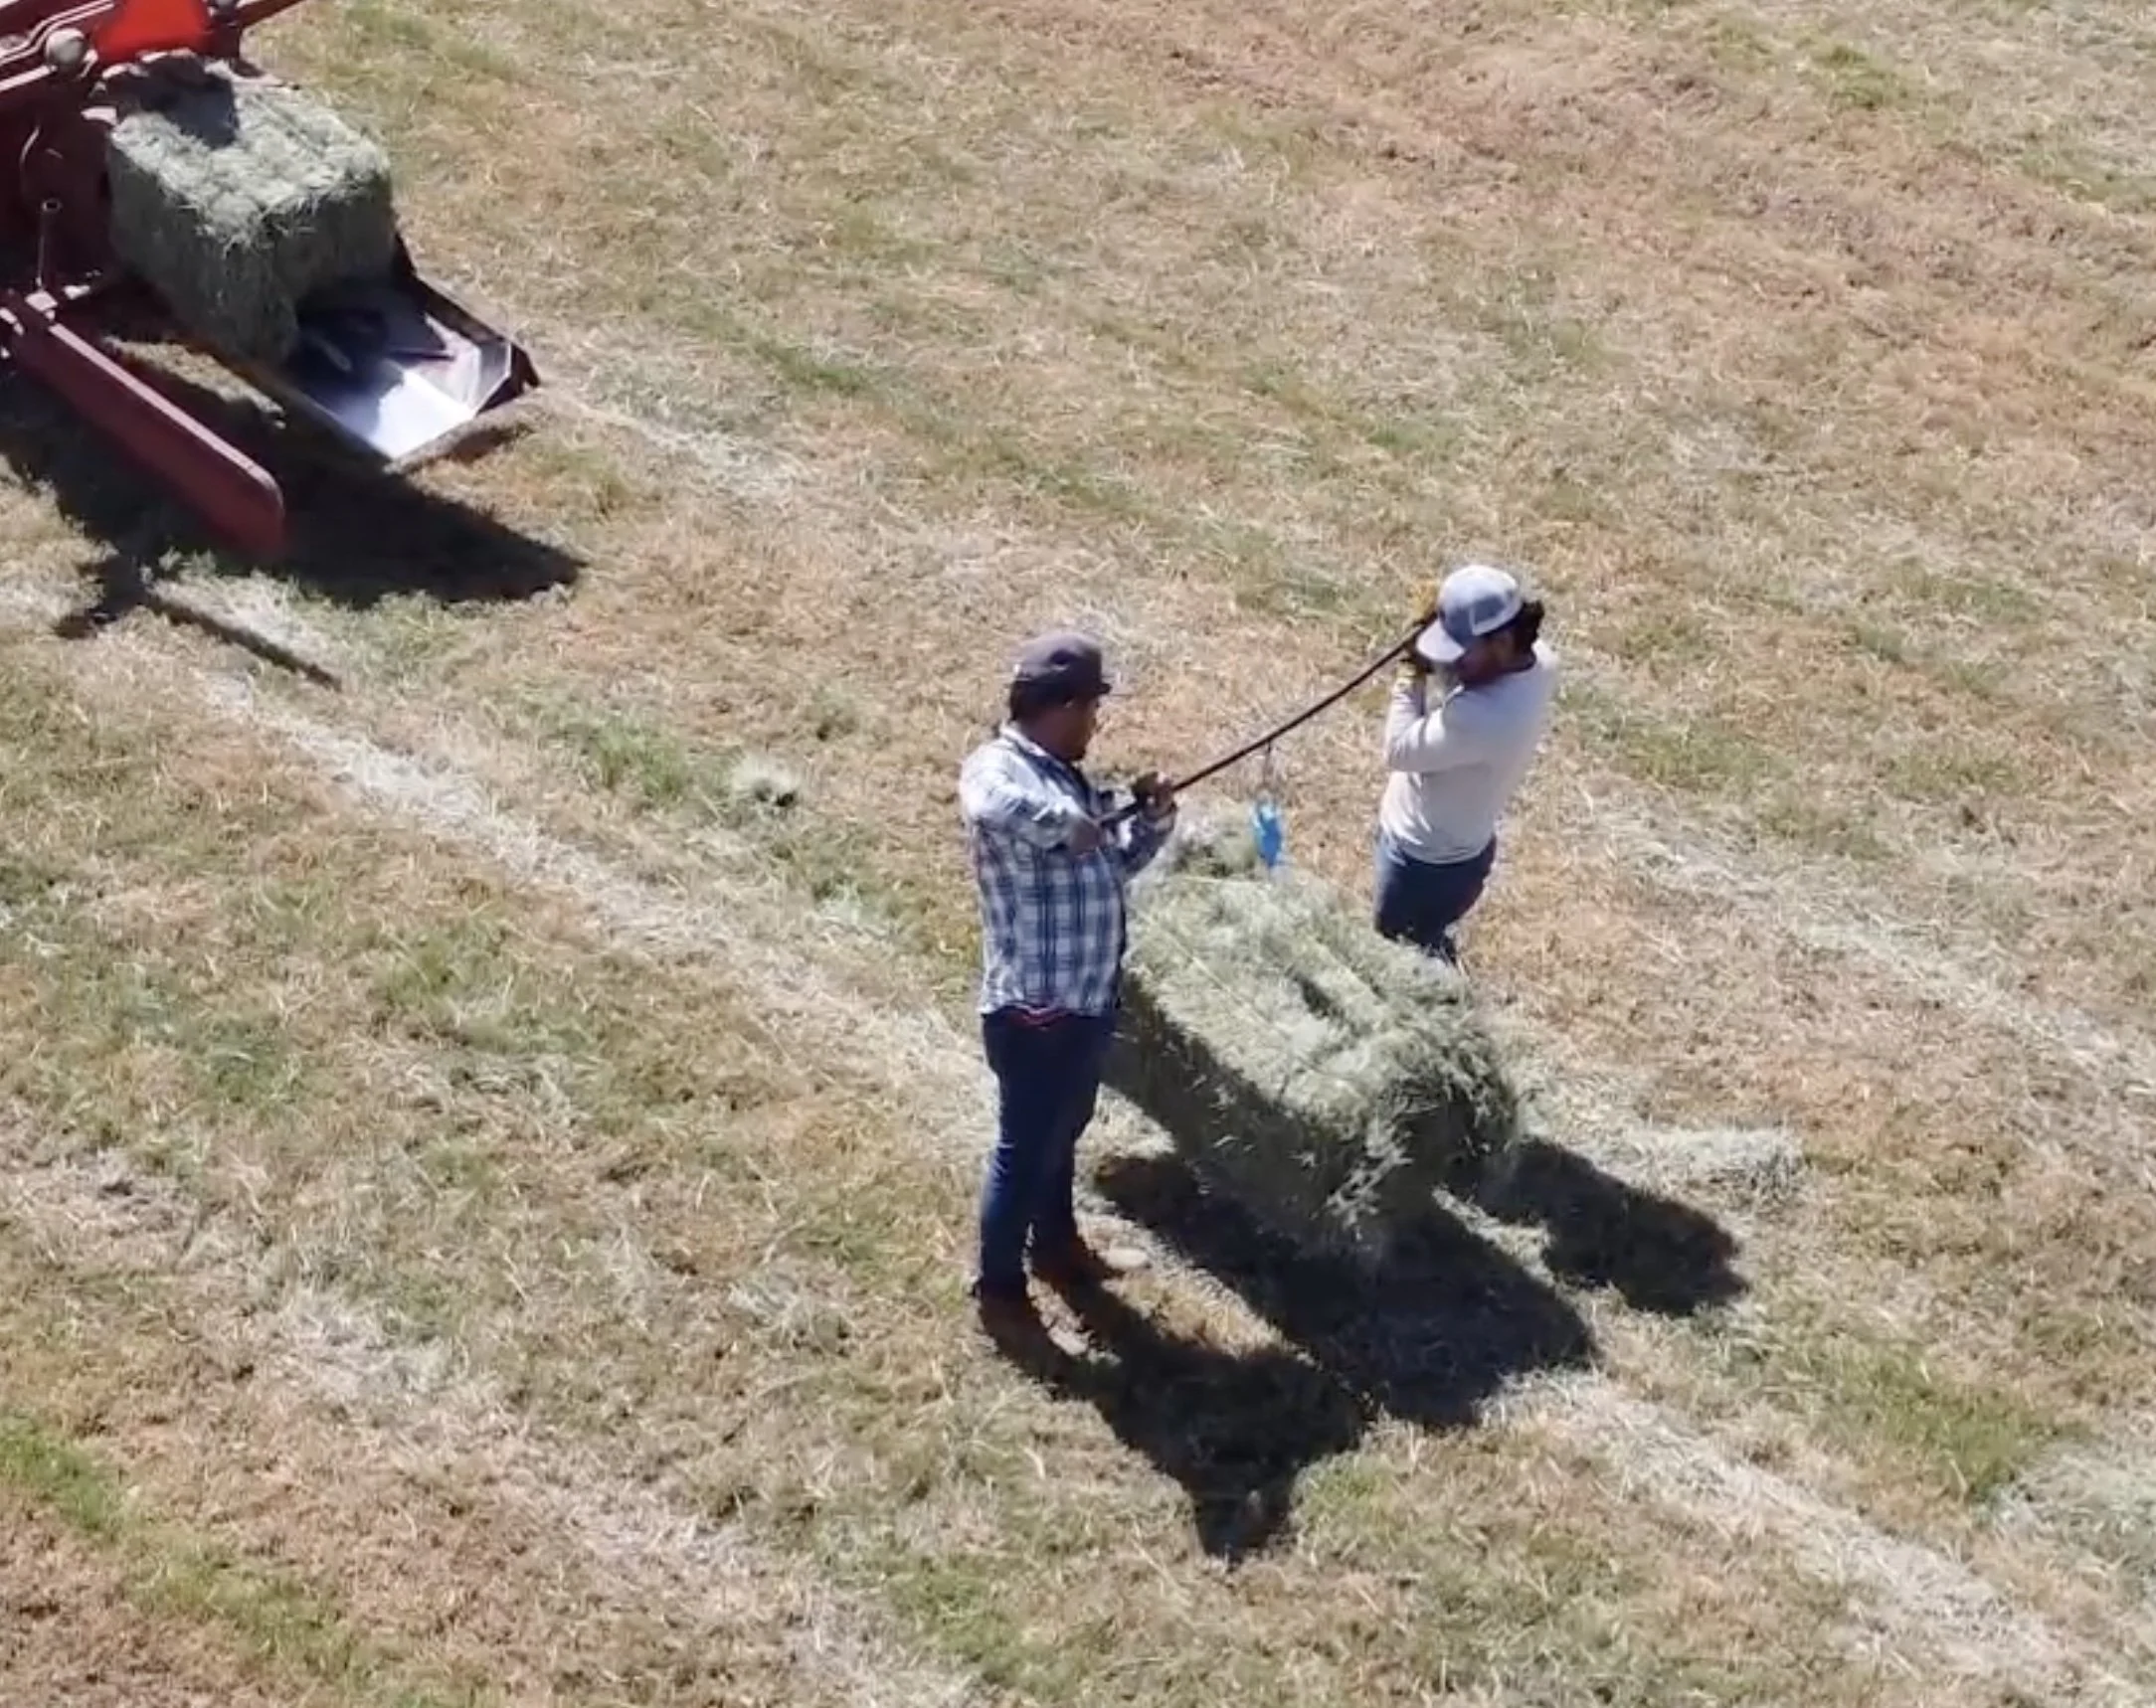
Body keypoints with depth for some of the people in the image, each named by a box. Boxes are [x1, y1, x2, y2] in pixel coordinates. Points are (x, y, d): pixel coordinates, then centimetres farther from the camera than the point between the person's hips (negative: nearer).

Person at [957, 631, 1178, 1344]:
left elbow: (1111, 864, 19)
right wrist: (1068, 821, -35)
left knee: (1063, 1132, 27)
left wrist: (1153, 821, 1)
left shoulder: (1065, 777, 8)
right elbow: (988, 803, -49)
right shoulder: (997, 770, -22)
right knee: (1026, 1149, 7)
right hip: (1035, 1009, -9)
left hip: (1087, 998, 9)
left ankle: (1057, 1246, 48)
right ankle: (998, 1287, 24)